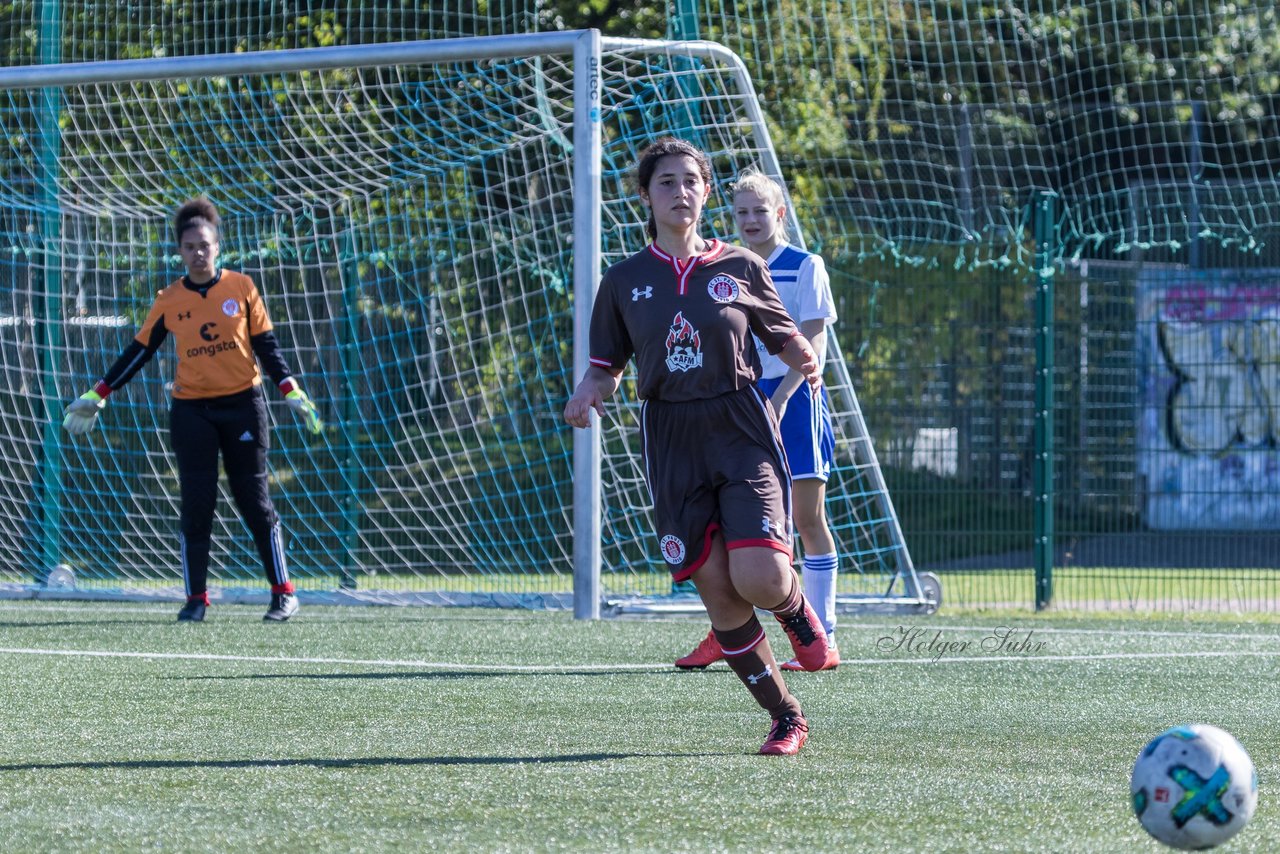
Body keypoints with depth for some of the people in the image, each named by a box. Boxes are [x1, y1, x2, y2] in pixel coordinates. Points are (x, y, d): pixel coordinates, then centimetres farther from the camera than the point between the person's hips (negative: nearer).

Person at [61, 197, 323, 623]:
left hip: (243, 405, -1)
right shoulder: (169, 301, 2)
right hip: (191, 411, 1)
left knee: (255, 500, 0)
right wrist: (97, 395, 7)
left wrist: (292, 392, -5)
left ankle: (283, 593, 7)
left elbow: (265, 345, 4)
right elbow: (138, 352, 9)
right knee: (196, 504, -2)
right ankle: (196, 598, 4)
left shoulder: (241, 287, 0)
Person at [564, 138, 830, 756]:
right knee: (719, 596, -3)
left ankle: (798, 611, 19)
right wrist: (590, 392, -9)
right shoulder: (624, 281, 7)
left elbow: (784, 337, 12)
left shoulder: (740, 268, 4)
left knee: (760, 579, -19)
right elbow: (607, 364, 13)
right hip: (670, 443, 2)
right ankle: (786, 718, 12)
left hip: (741, 431, -2)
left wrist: (806, 362, -10)